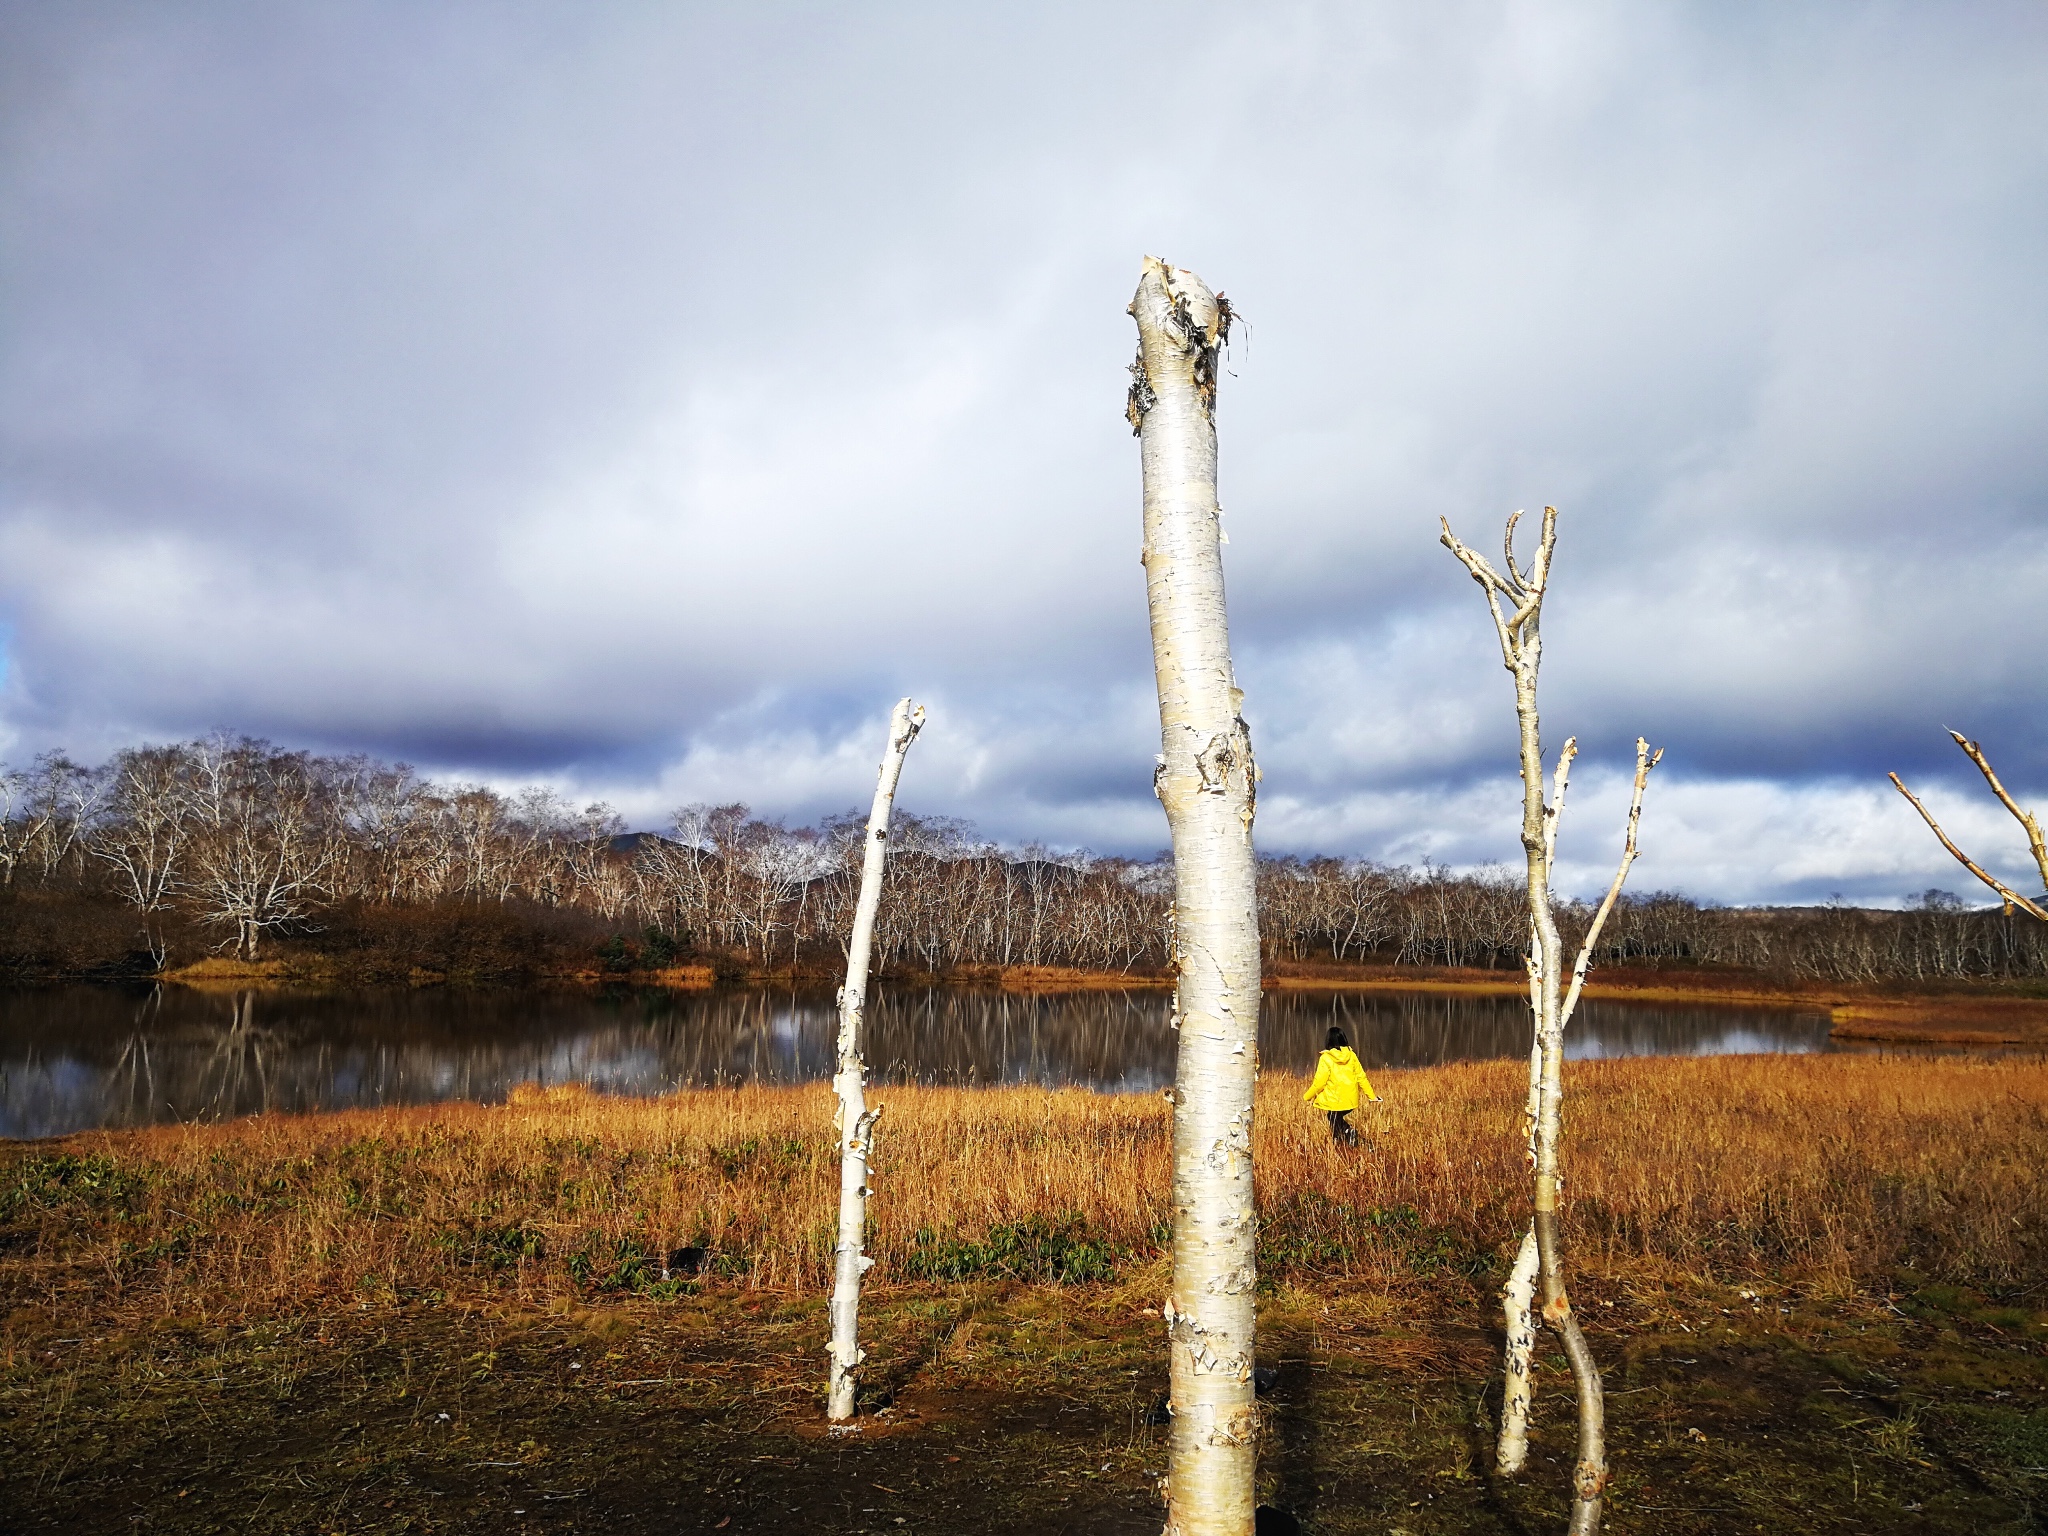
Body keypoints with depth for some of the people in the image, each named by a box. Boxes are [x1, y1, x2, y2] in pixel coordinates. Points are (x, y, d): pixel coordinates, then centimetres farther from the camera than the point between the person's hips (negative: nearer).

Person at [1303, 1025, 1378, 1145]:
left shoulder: (1326, 1058, -11)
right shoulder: (1351, 1055, 1)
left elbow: (1319, 1082, -12)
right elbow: (1361, 1077, 3)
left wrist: (1307, 1096, 1)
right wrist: (1372, 1096, 11)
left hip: (1334, 1102, -4)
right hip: (1350, 1101, 4)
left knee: (1337, 1132, 10)